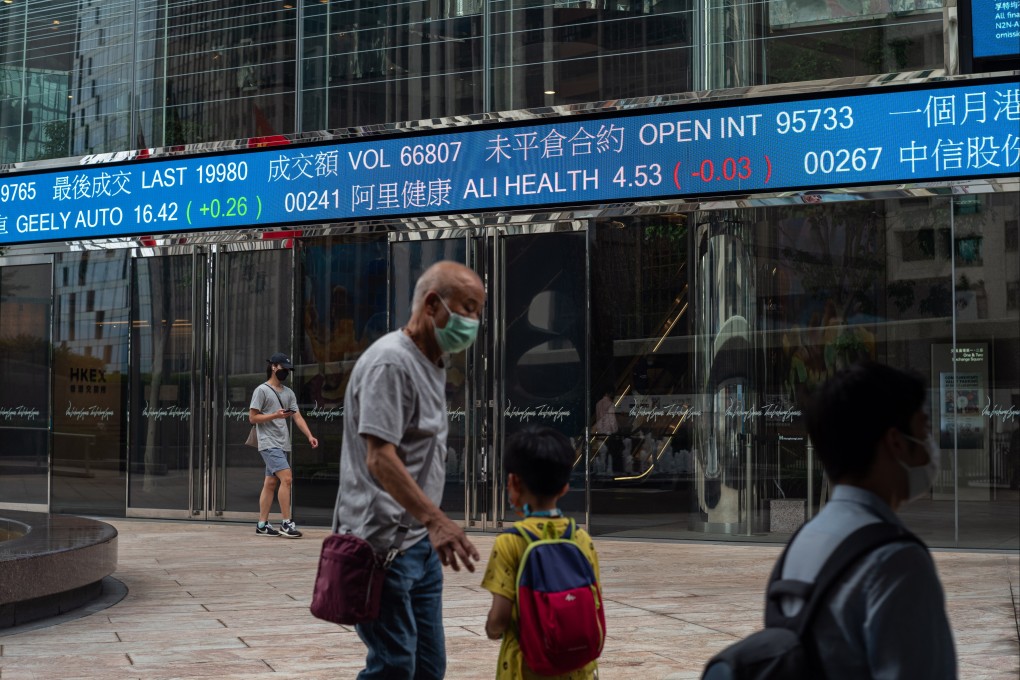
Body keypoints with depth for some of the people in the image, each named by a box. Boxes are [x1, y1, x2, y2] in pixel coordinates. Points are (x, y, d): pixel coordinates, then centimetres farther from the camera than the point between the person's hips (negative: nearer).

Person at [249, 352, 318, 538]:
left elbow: (297, 416, 11)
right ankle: (286, 523, -15)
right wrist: (275, 416, -18)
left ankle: (262, 525, 13)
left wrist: (309, 436, -2)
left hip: (282, 445, 8)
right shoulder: (262, 390, -5)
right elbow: (252, 418, -7)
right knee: (286, 478, -18)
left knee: (271, 483, 9)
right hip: (269, 444, -8)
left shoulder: (288, 393, 16)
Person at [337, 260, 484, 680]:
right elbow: (380, 459, -24)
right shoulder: (391, 362, -15)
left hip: (422, 542, 10)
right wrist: (435, 519, -32)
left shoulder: (433, 362, 16)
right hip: (385, 545, -10)